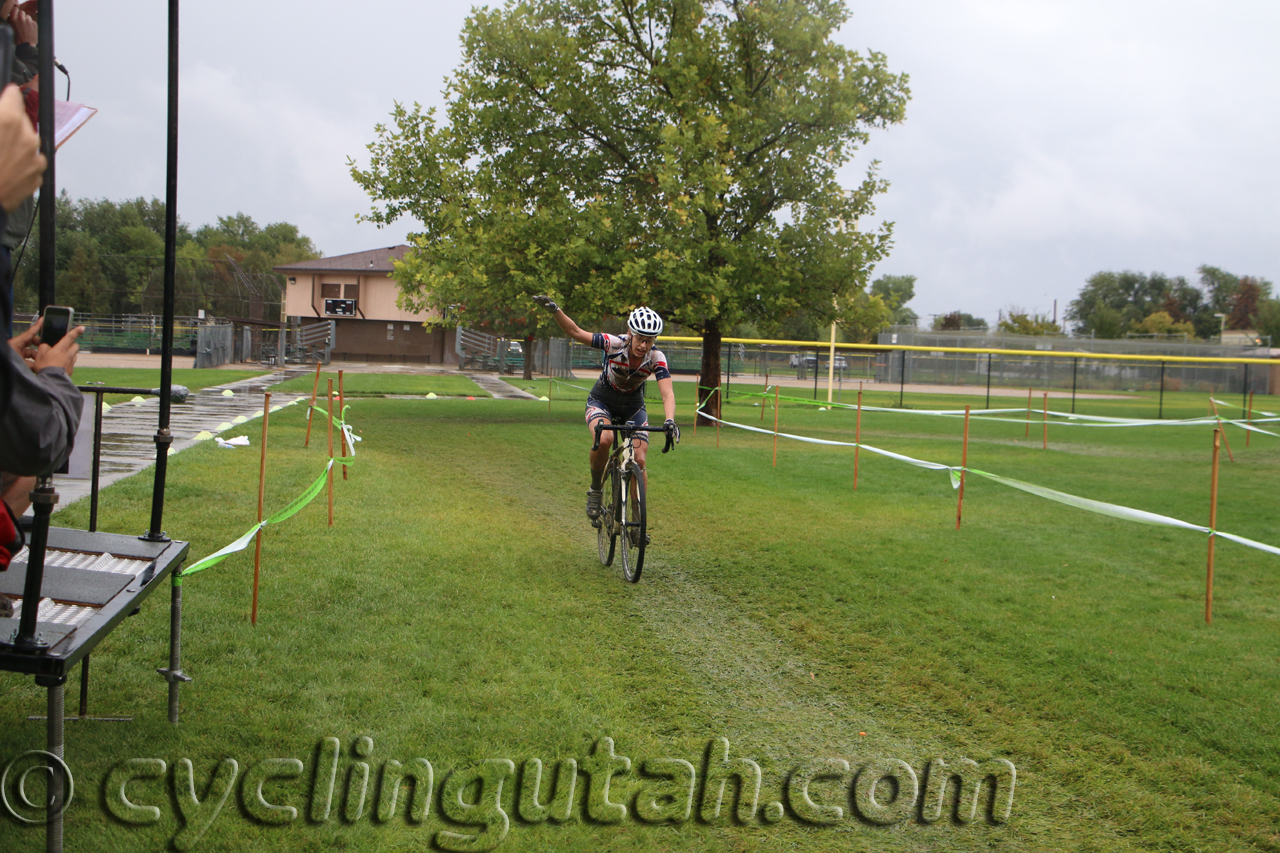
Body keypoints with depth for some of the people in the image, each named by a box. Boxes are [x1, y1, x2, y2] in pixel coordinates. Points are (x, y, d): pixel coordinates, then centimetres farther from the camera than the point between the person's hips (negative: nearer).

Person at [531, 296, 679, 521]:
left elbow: (667, 394, -31)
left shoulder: (656, 358, -23)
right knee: (604, 439, -33)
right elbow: (575, 332, -25)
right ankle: (596, 490, -7)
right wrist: (555, 310, -40)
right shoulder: (614, 344, -27)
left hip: (633, 408, 2)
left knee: (639, 461, -10)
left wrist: (669, 420, -49)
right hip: (601, 402, -2)